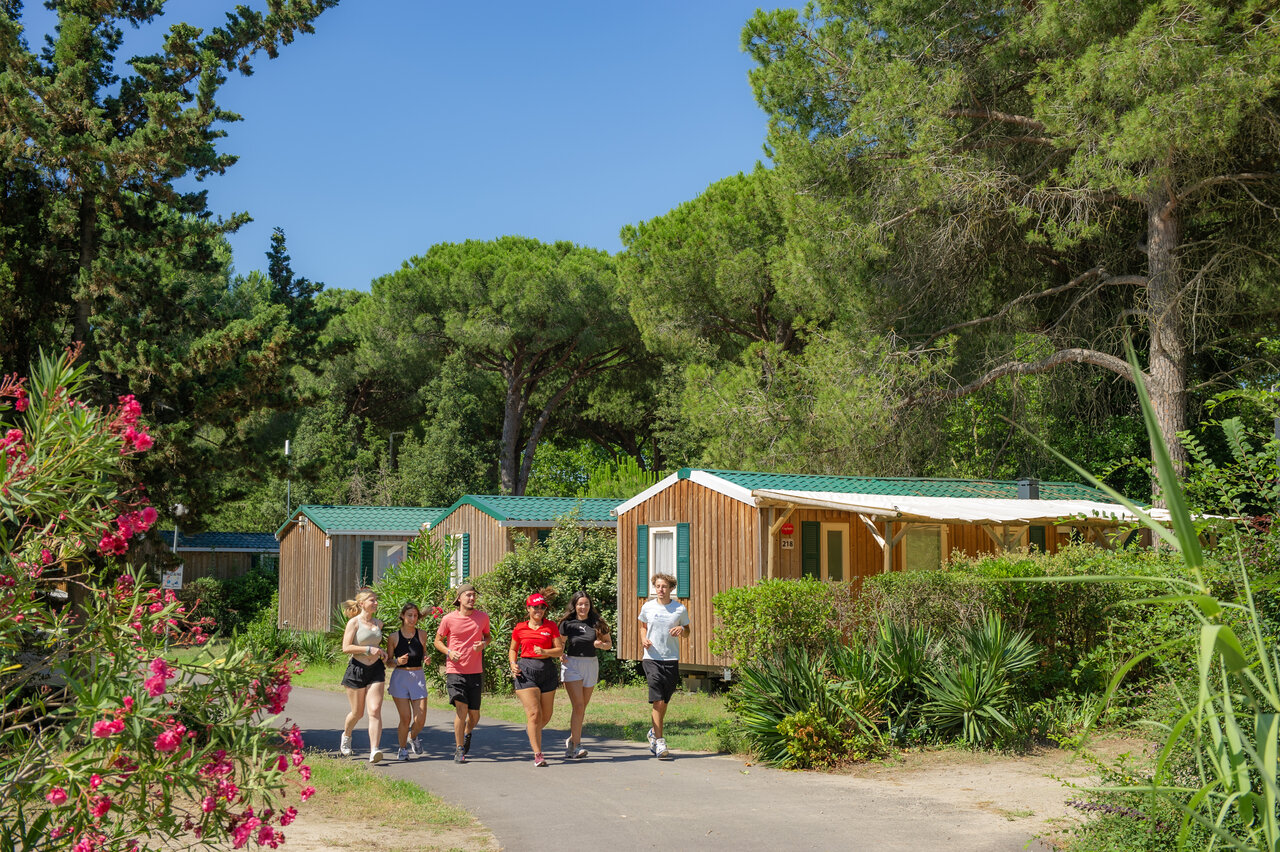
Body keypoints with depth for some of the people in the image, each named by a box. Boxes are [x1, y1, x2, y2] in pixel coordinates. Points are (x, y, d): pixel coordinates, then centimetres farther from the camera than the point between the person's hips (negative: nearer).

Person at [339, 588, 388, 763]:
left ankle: (374, 751, -16)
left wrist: (382, 652, 8)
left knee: (375, 711, -11)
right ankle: (346, 736, 41)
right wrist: (368, 649, -19)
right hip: (357, 669, -4)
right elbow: (346, 647, -14)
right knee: (357, 712, 9)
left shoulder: (378, 624, 11)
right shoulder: (354, 622, -7)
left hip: (376, 670, 4)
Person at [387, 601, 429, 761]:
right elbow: (389, 662, 4)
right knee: (406, 718, -7)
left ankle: (413, 736, 31)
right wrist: (398, 661, -17)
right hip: (400, 677, -2)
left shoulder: (421, 635, 3)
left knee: (420, 720, -4)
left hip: (418, 677, 2)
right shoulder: (395, 637, -2)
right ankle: (402, 748, 16)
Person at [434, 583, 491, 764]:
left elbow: (488, 635, 20)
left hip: (476, 672, 3)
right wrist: (449, 652, -10)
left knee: (474, 715, 5)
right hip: (455, 671, -3)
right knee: (461, 708, -14)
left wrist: (484, 643, -3)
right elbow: (438, 640, 9)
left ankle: (467, 733, 40)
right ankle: (459, 751, -1)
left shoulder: (482, 617, 3)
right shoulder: (448, 619, -3)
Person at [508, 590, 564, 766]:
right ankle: (538, 754, -9)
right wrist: (513, 664, -1)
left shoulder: (551, 626, 6)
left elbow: (560, 650, 1)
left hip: (547, 670, 2)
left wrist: (545, 652, -17)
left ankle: (531, 730, 43)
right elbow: (513, 649, 18)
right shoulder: (520, 628, 6)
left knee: (546, 716, 9)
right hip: (526, 671, -2)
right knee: (534, 713, -12)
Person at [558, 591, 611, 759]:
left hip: (591, 665, 3)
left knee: (582, 706, 10)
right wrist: (561, 656, -11)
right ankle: (576, 746, -12)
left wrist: (601, 645, -9)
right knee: (578, 706, -13)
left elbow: (609, 643, 12)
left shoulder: (597, 623, 4)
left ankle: (572, 740, 28)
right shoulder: (567, 623, 1)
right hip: (572, 664, -3)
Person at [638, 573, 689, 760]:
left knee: (663, 702, 10)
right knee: (658, 701, -11)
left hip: (671, 660, 1)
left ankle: (654, 732, 34)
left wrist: (681, 629, -10)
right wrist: (643, 640, -1)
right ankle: (659, 741, -6)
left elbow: (687, 631, 13)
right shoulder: (647, 607, 4)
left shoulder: (680, 609, 2)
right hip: (652, 659, -1)